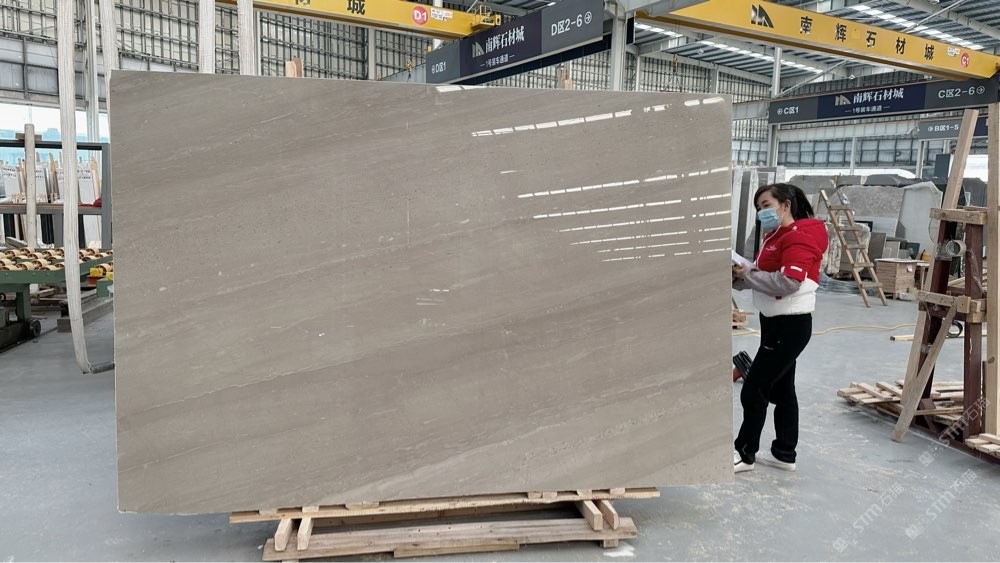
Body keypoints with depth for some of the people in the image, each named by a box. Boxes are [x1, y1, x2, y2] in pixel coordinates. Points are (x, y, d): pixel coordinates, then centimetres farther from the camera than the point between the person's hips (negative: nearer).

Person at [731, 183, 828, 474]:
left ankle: (745, 454, 9)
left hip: (790, 325, -10)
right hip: (775, 322, 10)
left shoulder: (799, 237, -18)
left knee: (753, 391, -4)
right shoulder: (775, 236, 13)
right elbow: (764, 275, 16)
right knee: (781, 389, 16)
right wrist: (739, 276, -4)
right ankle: (784, 454, 27)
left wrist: (746, 274, -19)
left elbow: (788, 282, -29)